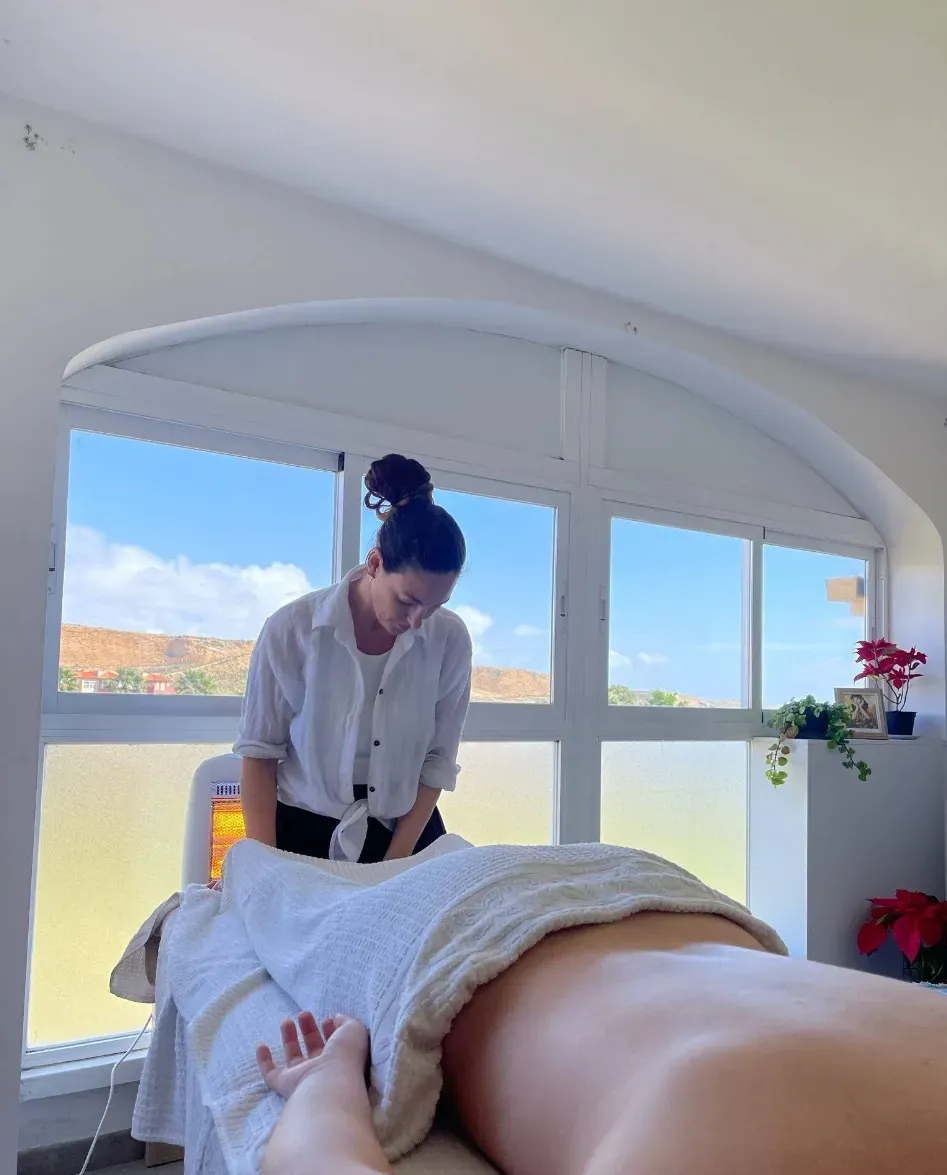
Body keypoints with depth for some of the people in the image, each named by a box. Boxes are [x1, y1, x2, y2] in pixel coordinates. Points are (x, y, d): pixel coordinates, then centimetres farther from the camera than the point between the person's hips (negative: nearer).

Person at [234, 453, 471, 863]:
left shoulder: (449, 638, -13)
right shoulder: (292, 629, -17)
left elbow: (437, 761, -7)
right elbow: (259, 752, -8)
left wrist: (395, 866, -9)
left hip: (407, 833, 2)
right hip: (304, 833, -1)